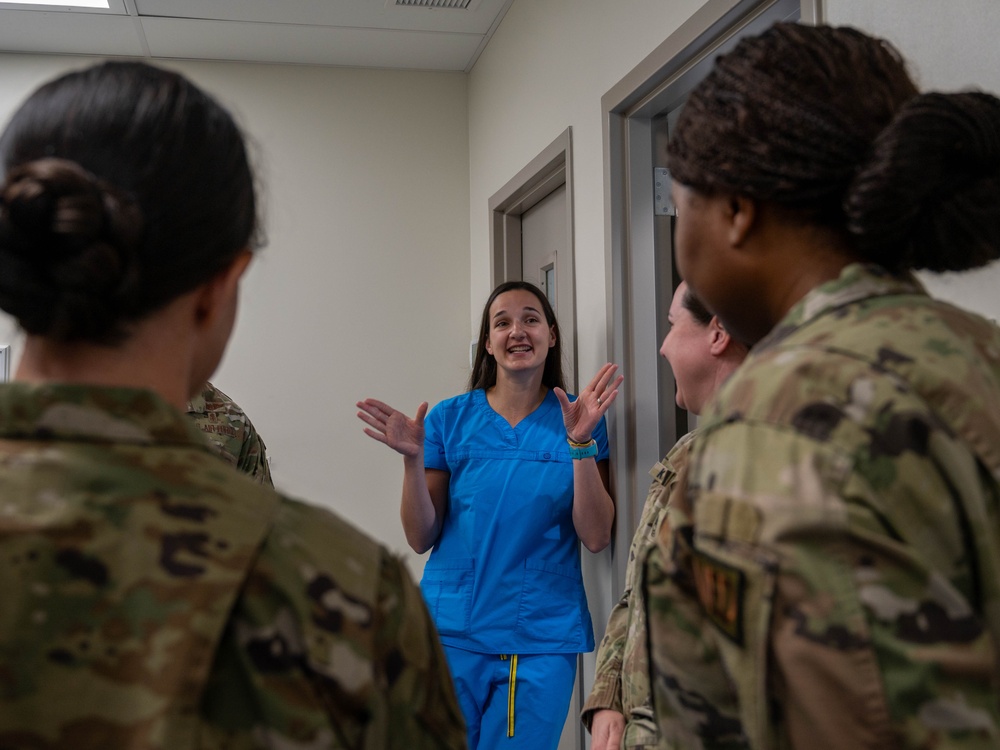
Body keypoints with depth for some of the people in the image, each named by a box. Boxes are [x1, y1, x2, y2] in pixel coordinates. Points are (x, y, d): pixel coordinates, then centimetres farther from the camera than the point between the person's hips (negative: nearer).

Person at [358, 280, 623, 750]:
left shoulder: (580, 421, 1)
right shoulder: (449, 419, 1)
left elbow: (596, 538, -8)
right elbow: (421, 539, 1)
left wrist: (580, 442, -17)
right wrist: (413, 459, -14)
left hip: (544, 639, 0)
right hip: (453, 633, 0)